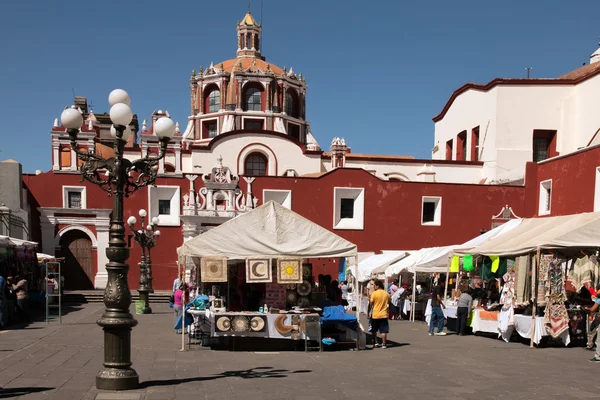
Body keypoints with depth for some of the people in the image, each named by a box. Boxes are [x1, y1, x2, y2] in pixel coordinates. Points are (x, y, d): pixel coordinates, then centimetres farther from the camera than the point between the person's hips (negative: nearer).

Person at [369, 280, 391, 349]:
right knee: (383, 330, 2)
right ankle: (383, 344, -2)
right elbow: (389, 302, 14)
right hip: (384, 314, 3)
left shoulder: (374, 293, -11)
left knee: (374, 330, 15)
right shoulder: (386, 294, 3)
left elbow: (371, 303, -12)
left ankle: (375, 342, 17)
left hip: (375, 315, -2)